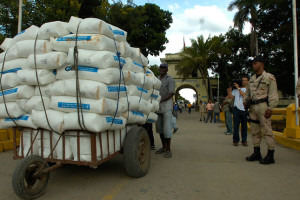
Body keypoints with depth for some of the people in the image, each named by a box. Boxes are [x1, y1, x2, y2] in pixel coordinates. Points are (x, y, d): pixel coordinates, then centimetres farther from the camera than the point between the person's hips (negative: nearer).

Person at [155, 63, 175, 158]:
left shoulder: (170, 79, -3)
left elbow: (171, 93, -12)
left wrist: (160, 100, -20)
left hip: (166, 104, -6)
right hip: (158, 105, 7)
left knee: (167, 127, -10)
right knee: (159, 127, 9)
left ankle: (168, 150, -2)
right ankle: (163, 147, 22)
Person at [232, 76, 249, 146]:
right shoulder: (235, 89, 14)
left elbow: (244, 95, -11)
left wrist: (238, 88, -9)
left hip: (244, 110, -1)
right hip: (236, 109, 1)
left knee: (244, 126, 5)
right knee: (236, 126, 0)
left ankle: (244, 141, 13)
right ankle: (236, 140, 7)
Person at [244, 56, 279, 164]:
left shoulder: (269, 77, -2)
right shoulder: (252, 79, 19)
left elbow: (273, 94, -8)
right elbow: (248, 92, 25)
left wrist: (270, 108, -15)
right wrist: (245, 101, 9)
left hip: (263, 106, -7)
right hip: (253, 107, 7)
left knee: (267, 130, -7)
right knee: (255, 131, 10)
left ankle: (270, 155, 1)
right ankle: (256, 153, 20)